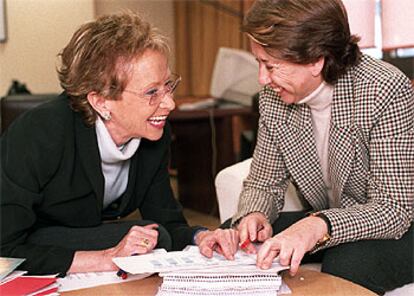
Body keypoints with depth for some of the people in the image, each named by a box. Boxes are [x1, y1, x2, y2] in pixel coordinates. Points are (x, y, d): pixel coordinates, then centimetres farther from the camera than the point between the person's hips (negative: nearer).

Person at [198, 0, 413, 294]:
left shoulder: (386, 91, -25)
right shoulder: (274, 98, -7)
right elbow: (263, 184, 2)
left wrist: (319, 226, -46)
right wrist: (254, 215, -22)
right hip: (323, 222, 5)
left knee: (348, 265, -36)